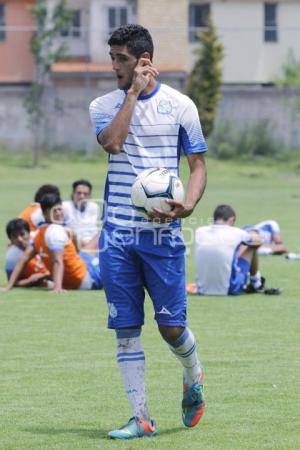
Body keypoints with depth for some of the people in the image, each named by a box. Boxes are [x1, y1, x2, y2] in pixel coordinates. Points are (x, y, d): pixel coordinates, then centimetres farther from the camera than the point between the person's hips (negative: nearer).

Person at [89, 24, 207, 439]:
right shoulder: (103, 106, 6)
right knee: (126, 328, 0)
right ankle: (141, 418, 6)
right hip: (117, 233, 2)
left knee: (171, 326, -2)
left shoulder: (179, 105, 1)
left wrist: (188, 204, -15)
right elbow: (112, 142, -14)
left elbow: (198, 163, 3)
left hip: (162, 233, -2)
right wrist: (134, 92, -11)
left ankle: (193, 377, 31)